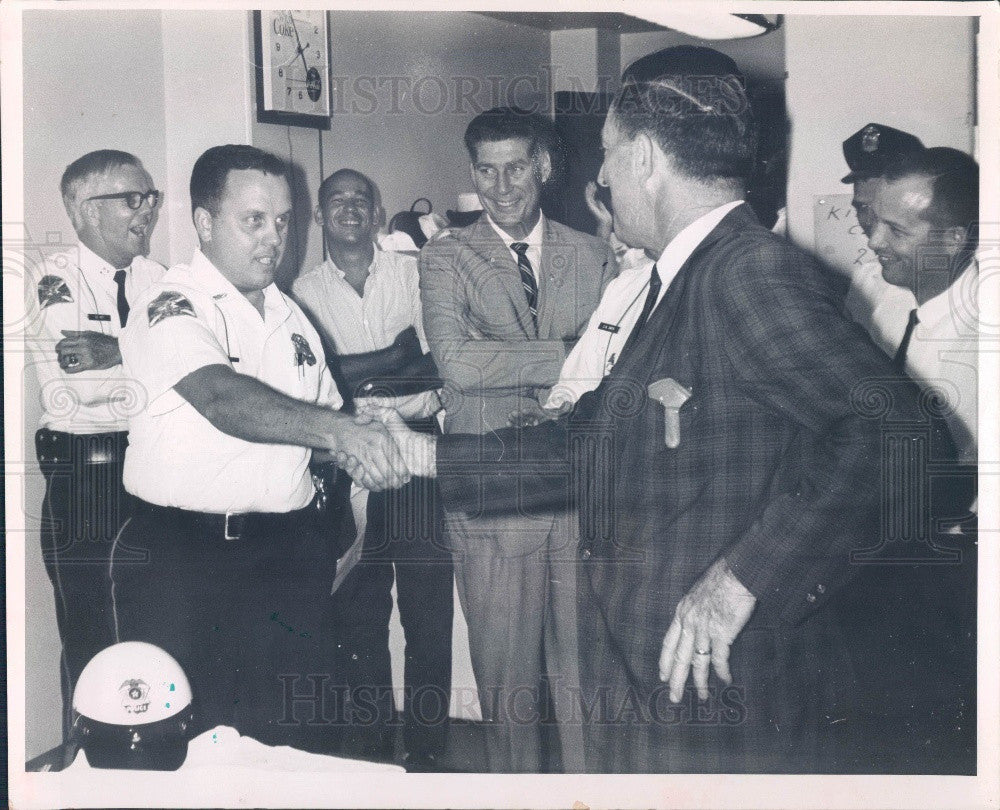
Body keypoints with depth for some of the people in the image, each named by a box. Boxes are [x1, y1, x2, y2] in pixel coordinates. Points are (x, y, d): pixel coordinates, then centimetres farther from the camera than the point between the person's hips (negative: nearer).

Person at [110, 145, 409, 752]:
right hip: (179, 559, -5)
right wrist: (338, 430, -41)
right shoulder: (172, 307, -10)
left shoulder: (290, 315, 13)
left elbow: (325, 422, 22)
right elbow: (223, 400, -28)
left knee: (302, 737, 6)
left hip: (291, 554, 5)